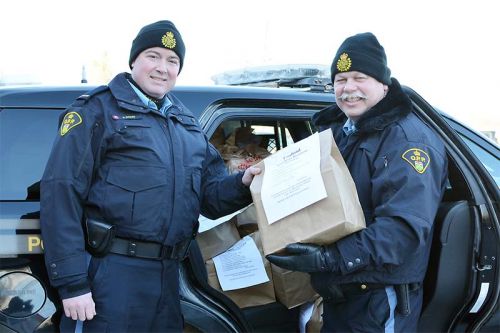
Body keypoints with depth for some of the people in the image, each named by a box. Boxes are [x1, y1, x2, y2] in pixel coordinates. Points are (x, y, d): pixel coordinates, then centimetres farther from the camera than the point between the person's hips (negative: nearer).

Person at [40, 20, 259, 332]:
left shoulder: (186, 123, 18)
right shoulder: (99, 110, -3)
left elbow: (210, 194, 17)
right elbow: (61, 192, -11)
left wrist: (242, 184, -6)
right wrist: (72, 281, -17)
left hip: (167, 275, 7)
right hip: (110, 272, -6)